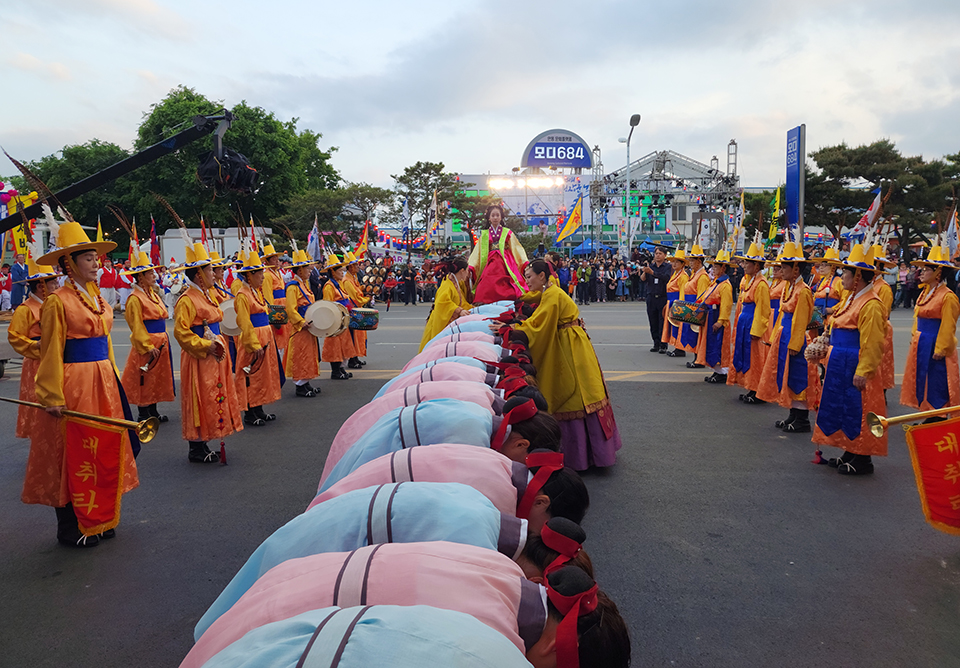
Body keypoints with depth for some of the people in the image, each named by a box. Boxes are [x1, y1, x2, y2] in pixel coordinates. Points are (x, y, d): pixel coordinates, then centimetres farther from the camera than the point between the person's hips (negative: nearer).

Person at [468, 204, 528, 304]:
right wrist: (471, 266, 0)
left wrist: (525, 263, 0)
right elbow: (477, 251, 12)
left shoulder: (507, 232, 12)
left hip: (505, 262, -1)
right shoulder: (484, 234, 15)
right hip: (491, 263, 1)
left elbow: (517, 248, 11)